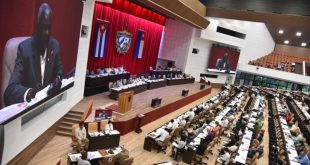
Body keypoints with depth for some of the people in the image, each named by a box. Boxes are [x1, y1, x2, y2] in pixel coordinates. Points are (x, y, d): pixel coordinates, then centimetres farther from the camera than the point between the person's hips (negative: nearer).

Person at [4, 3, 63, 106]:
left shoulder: (55, 45, 0)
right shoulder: (24, 48, -12)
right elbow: (11, 87, -16)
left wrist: (58, 79, -11)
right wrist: (28, 92, -37)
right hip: (28, 104, -3)